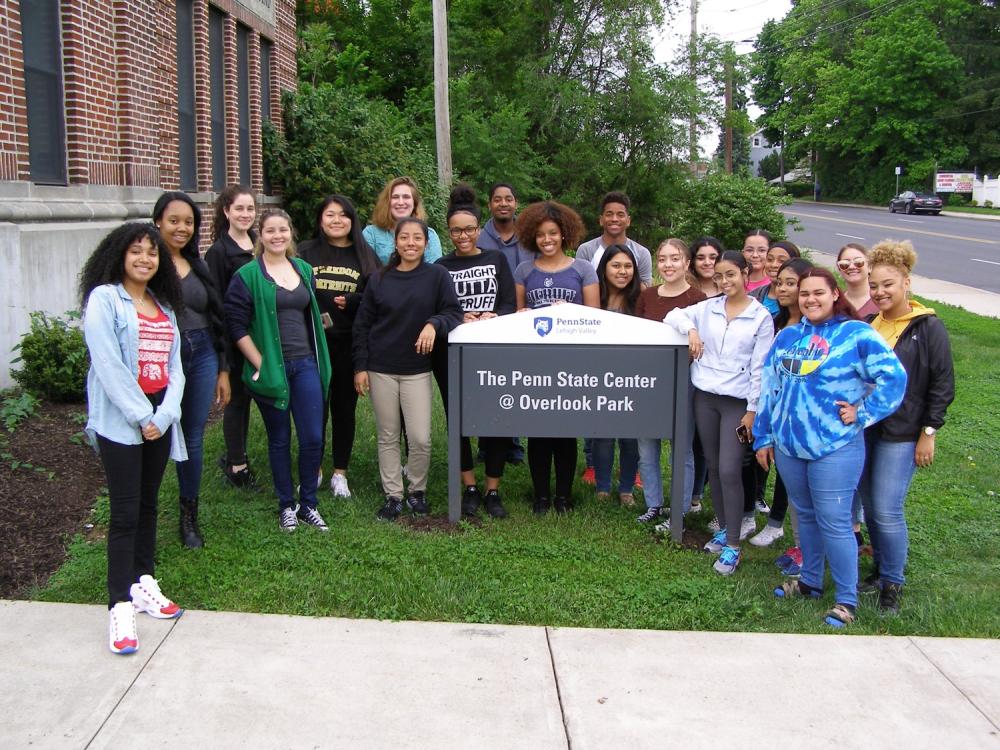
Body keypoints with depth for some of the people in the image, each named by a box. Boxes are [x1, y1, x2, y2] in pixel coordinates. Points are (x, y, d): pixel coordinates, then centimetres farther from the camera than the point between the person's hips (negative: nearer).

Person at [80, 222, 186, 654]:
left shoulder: (164, 305, 13)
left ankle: (143, 585, 24)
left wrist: (165, 414, -7)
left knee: (148, 504, 13)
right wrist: (141, 416, -15)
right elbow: (108, 365, -13)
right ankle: (120, 608, -2)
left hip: (160, 416, 6)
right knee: (125, 513, -7)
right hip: (120, 420, -6)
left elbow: (174, 364, 8)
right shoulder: (104, 298, -6)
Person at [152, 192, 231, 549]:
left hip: (202, 358, 5)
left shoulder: (199, 265, 11)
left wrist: (223, 369, 14)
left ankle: (189, 518, 26)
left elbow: (216, 318, 15)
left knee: (193, 440, 12)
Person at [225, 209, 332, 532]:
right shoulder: (248, 275, -6)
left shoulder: (304, 269, 10)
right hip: (270, 368, -4)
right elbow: (236, 325, -9)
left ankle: (308, 503, 17)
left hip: (305, 365, 4)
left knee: (313, 437, 2)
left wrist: (318, 361, 14)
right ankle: (286, 505, 21)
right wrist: (260, 364, -13)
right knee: (280, 439, 7)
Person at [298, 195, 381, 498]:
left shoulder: (365, 256, 7)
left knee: (345, 408, 9)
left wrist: (352, 302, -12)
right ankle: (314, 470, 21)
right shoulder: (305, 253, 3)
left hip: (350, 345, 1)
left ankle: (340, 473, 21)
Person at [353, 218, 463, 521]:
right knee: (387, 437, 8)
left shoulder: (437, 275, -2)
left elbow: (454, 313, -4)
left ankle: (417, 491, 18)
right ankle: (393, 495, 20)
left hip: (417, 369, -1)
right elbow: (362, 324, 6)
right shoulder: (379, 279, 3)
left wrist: (434, 324, -25)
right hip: (381, 369, 2)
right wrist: (361, 366, 1)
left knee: (420, 438, -4)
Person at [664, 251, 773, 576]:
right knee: (713, 467, 12)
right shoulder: (707, 308, 7)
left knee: (729, 471, -9)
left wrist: (752, 410, -7)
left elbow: (759, 368, -5)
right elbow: (673, 315, 11)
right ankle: (723, 529, 27)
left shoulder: (761, 317, -3)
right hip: (705, 396, 4)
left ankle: (733, 546, -2)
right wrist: (690, 329, -9)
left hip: (737, 401, -4)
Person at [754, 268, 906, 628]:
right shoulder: (787, 337, 10)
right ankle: (810, 582, 35)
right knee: (805, 515, 18)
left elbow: (894, 377, -11)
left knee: (834, 523, -4)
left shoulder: (857, 334, -8)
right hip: (788, 446, 6)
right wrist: (763, 436, 13)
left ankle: (847, 599, 9)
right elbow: (769, 388, 14)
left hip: (835, 449, -6)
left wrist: (863, 413, -10)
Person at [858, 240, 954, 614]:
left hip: (901, 435, -5)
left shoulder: (928, 327, -7)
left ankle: (893, 583, 10)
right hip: (862, 429, 5)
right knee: (870, 506, 12)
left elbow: (942, 384, -6)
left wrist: (929, 433, -8)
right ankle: (880, 569, 29)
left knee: (887, 511, -7)